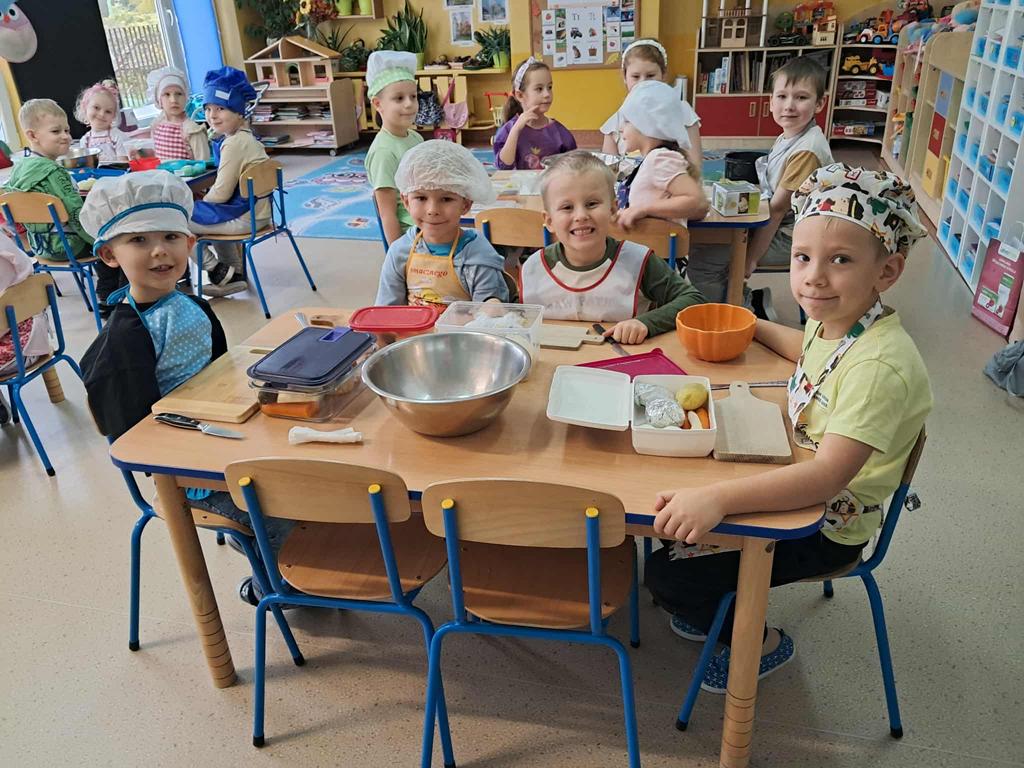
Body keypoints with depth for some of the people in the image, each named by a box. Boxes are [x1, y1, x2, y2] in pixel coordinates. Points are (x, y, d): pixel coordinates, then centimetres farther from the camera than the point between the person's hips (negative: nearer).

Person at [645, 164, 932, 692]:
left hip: (827, 529, -9)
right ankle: (717, 607, 33)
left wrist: (718, 498, -51)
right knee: (668, 513, 15)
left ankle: (761, 642, 16)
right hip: (798, 484, 9)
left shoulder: (880, 366, -33)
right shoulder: (834, 319, -6)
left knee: (667, 574, -11)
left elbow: (827, 476, -41)